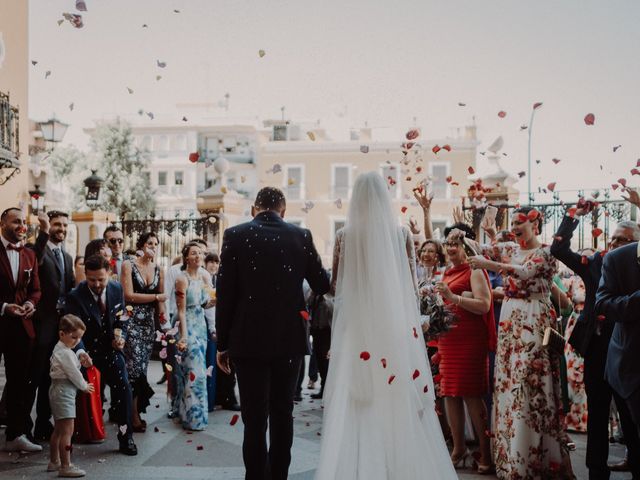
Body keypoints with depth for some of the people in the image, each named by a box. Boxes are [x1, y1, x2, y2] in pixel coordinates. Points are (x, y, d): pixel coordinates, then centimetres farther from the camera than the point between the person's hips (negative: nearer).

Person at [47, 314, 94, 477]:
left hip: (58, 390, 11)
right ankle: (65, 467, -9)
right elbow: (73, 373, -15)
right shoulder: (65, 353, -18)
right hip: (64, 392, -11)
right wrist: (85, 386, -2)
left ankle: (54, 462, 28)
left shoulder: (60, 349, 14)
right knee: (67, 431, -10)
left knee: (58, 430, 19)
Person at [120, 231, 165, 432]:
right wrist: (156, 297, -8)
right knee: (134, 365, -8)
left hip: (149, 323, 5)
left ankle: (136, 410, 14)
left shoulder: (159, 270, 11)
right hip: (132, 321, -5)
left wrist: (163, 318, 0)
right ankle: (134, 416, 0)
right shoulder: (128, 265, -3)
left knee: (142, 366, 6)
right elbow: (129, 295, -11)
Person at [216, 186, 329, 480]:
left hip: (248, 340, -2)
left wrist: (222, 343, 2)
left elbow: (225, 294, -5)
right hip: (289, 338, 2)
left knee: (255, 419, 2)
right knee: (282, 414, 15)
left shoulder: (235, 235, -4)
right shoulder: (301, 237, 0)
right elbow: (322, 286, 6)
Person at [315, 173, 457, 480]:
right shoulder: (401, 233, -1)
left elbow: (335, 284, 5)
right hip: (395, 322, 1)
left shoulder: (344, 235, -2)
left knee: (355, 402, 3)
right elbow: (412, 285, 4)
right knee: (399, 395, 7)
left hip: (356, 323, 0)